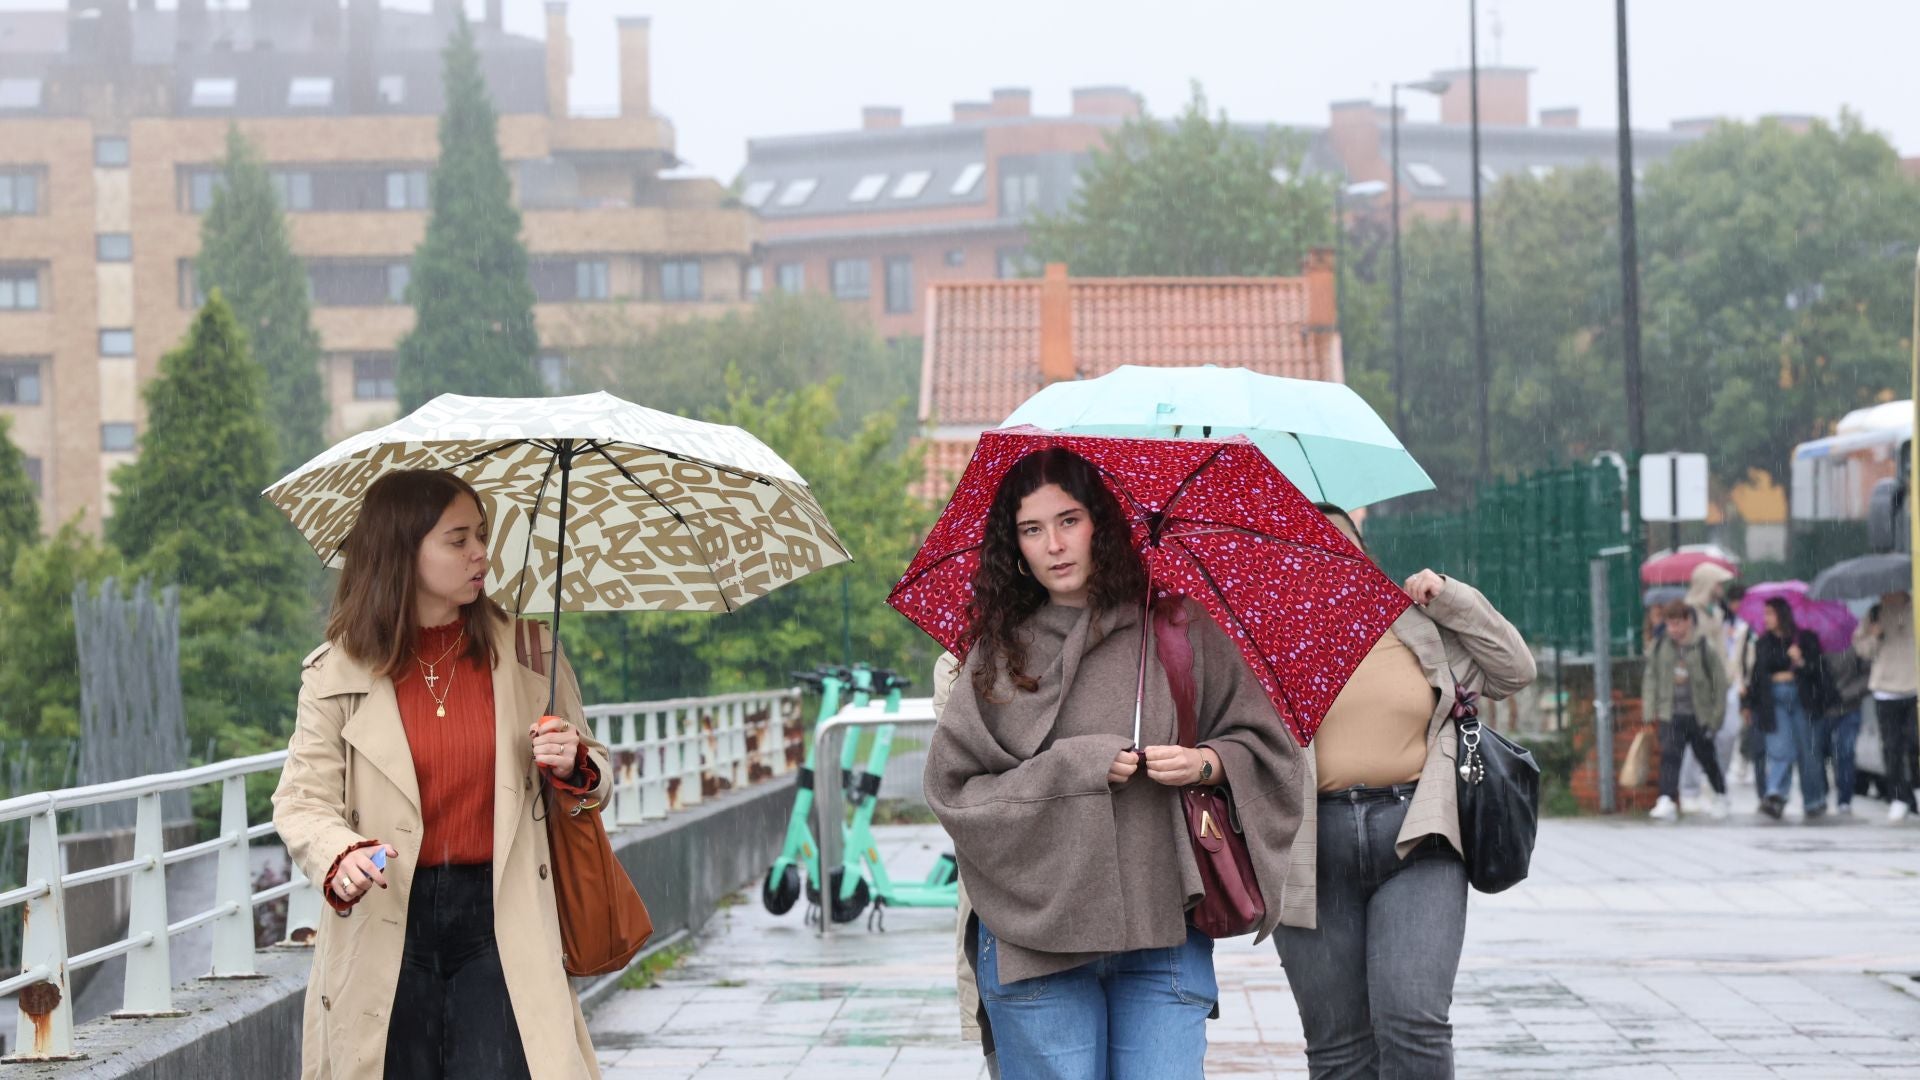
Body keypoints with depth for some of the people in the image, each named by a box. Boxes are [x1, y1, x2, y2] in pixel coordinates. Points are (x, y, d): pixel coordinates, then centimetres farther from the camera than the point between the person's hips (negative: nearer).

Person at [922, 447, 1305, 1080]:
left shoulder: (1177, 628, 6)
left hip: (1164, 931, 0)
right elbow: (951, 788, 0)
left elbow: (1269, 748, 12)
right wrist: (1072, 769, -8)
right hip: (1035, 932, 0)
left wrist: (1207, 763, -9)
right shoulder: (999, 653, 6)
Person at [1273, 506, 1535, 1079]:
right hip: (1315, 850, 0)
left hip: (1414, 838, 0)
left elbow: (1514, 671, 15)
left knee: (1413, 1017, -18)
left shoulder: (1418, 624, 13)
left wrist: (1449, 598, 8)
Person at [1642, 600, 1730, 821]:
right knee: (1669, 755, -17)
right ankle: (1667, 802, -24)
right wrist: (1650, 710, 2)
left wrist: (1716, 717, -4)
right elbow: (1650, 677, 10)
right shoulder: (1660, 646, 2)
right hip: (1671, 714, 1)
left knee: (1706, 757, 15)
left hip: (1699, 715, -1)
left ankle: (1720, 797, 37)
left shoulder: (1706, 647, -8)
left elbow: (1720, 682, -3)